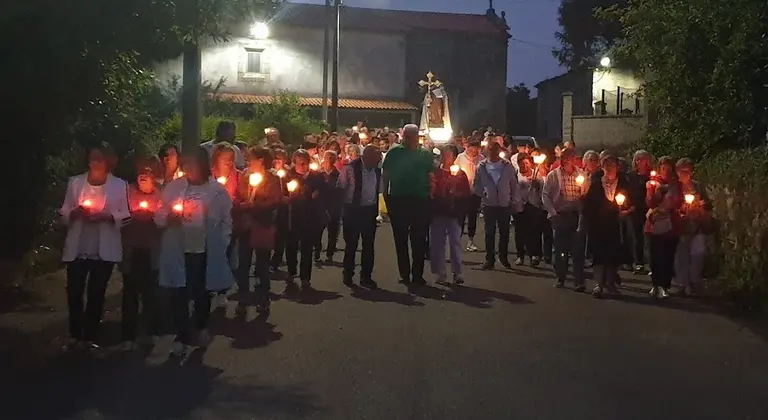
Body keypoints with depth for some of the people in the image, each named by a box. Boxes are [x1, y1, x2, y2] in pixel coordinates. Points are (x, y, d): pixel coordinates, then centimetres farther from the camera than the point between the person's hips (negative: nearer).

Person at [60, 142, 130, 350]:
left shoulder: (119, 185, 1)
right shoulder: (75, 182, 6)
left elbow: (125, 215, -1)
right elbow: (64, 212, 7)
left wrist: (106, 216, -17)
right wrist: (76, 212, -14)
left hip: (105, 249, -1)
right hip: (77, 248, 1)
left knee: (96, 294, 8)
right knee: (74, 293, 2)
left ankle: (90, 337, 20)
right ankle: (75, 336, 21)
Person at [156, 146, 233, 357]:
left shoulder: (218, 190, -3)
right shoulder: (173, 187, 0)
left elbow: (226, 221, 3)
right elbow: (158, 216, 3)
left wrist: (221, 245, -2)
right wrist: (168, 219, -18)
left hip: (206, 252, 0)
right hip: (178, 251, 0)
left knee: (203, 293, 15)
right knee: (179, 296, 2)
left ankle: (200, 328, 40)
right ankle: (181, 337, 16)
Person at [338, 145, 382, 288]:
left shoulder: (377, 170, 1)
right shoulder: (350, 168, -14)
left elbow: (378, 189, 10)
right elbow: (340, 189, -9)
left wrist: (376, 208, 8)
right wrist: (344, 206, -7)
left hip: (370, 211, 4)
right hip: (353, 210, -4)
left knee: (369, 245, 9)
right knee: (351, 245, 8)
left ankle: (366, 276, 20)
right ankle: (348, 275, 23)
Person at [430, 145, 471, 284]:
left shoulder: (460, 174, 4)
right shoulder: (435, 173, 5)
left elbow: (466, 194, 2)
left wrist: (462, 212, -4)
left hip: (454, 213, -1)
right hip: (437, 212, 1)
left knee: (455, 242, 1)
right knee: (437, 243, 3)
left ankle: (457, 272, 8)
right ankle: (440, 272, 10)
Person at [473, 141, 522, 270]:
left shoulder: (508, 166, -2)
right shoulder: (481, 166, -2)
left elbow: (514, 185, 1)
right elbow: (476, 185, 7)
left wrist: (516, 203, -1)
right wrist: (483, 194, -4)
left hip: (505, 205, 0)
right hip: (489, 205, 0)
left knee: (504, 233, 8)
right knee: (489, 233, 5)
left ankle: (503, 257, 23)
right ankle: (490, 259, 14)